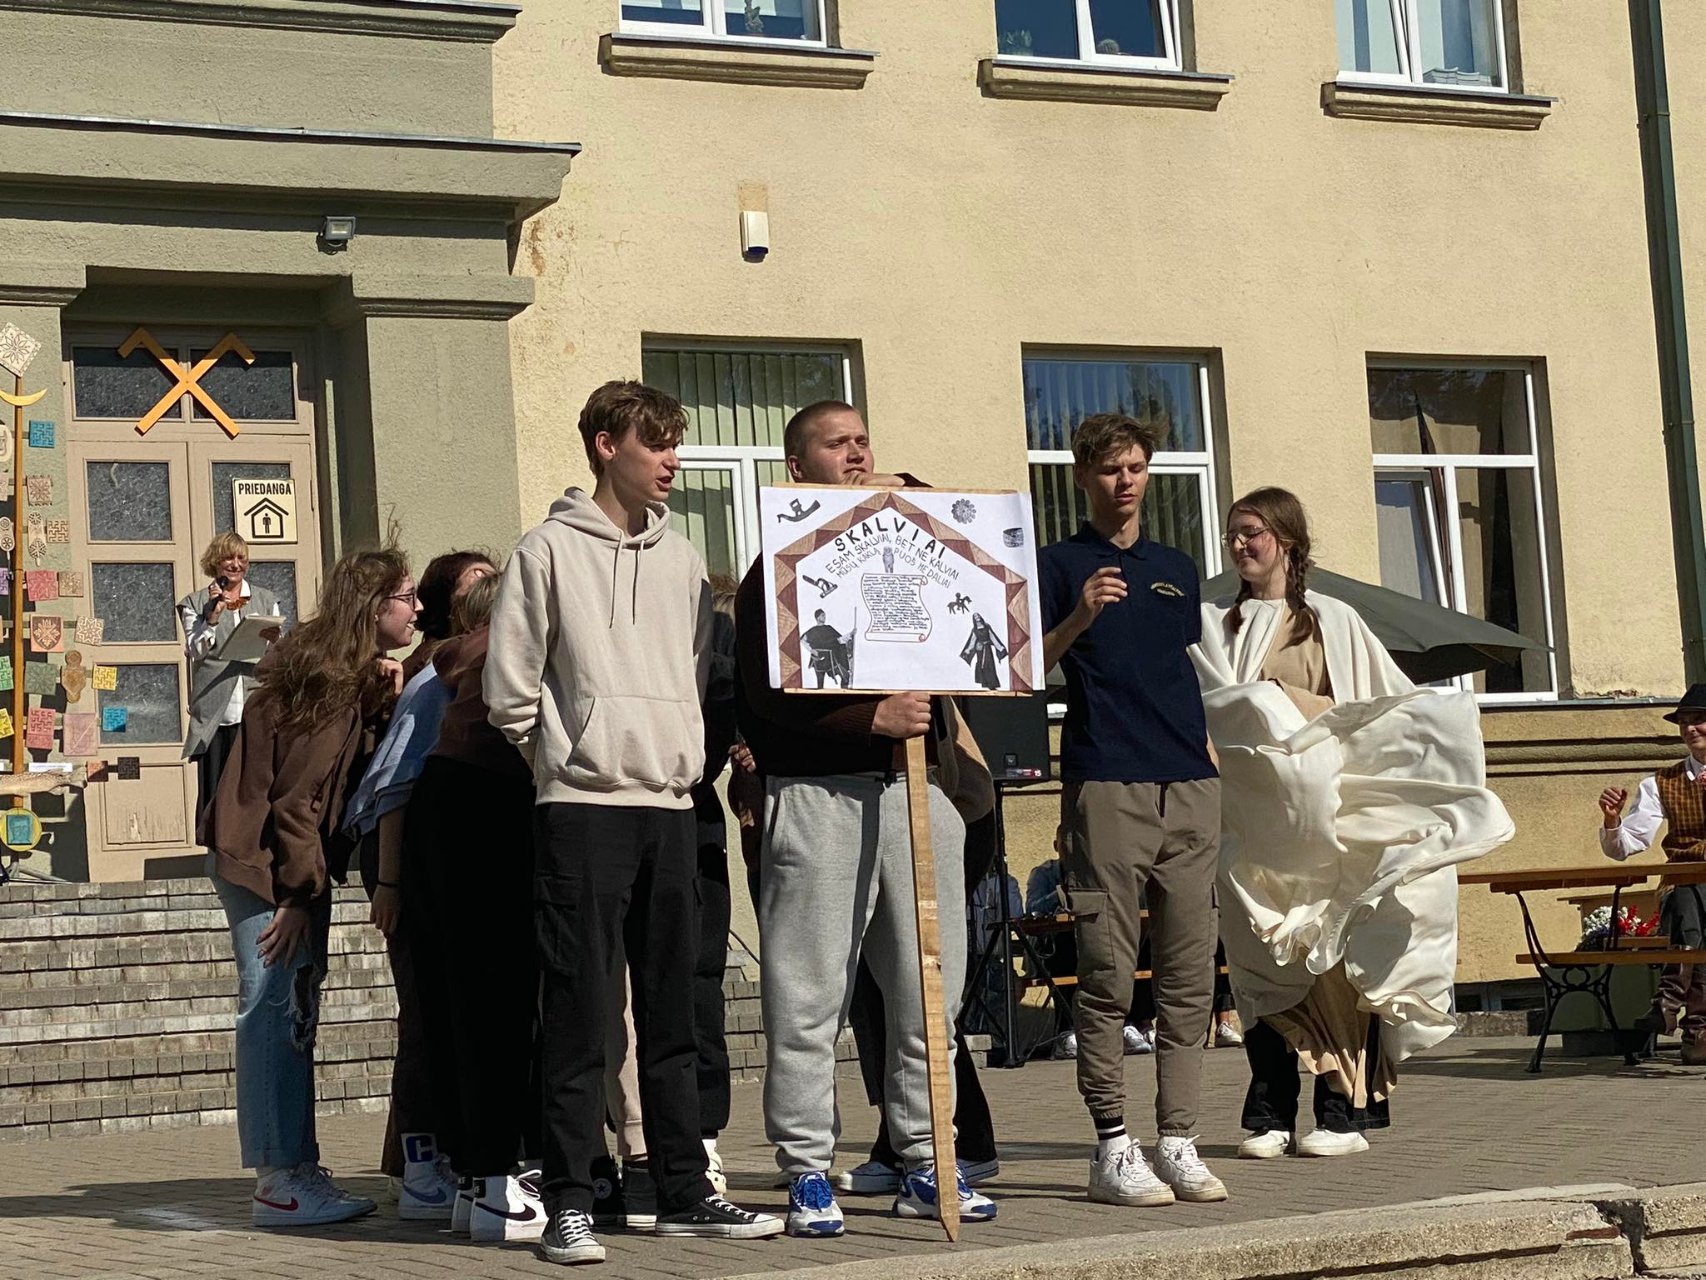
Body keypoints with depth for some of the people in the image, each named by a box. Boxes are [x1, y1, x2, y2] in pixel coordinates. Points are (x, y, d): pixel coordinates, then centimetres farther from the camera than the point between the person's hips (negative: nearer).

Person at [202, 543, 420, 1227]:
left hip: (289, 861, 10)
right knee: (275, 1010, -10)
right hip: (263, 860, -10)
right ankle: (279, 1183, -10)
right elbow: (297, 794, -19)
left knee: (291, 1015, 10)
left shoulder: (350, 675, 15)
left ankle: (297, 1172, 13)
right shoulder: (328, 678, -16)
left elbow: (358, 765, 9)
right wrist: (300, 893, -19)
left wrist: (381, 701, -4)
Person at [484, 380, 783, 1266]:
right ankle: (568, 1203, -1)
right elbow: (509, 685, -2)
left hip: (670, 806, 5)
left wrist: (687, 757, 11)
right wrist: (565, 755, 4)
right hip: (584, 805, -5)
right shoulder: (549, 551, -2)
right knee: (578, 1014, -5)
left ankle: (685, 1193, 16)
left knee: (673, 1016, 10)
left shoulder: (681, 560, 14)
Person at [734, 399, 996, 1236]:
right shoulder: (776, 574, 1)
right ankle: (808, 1172, 3)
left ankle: (926, 1163, 14)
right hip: (817, 793, -5)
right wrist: (871, 718, -18)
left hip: (916, 787, 5)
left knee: (929, 989, 5)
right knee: (809, 994, -3)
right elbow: (769, 694, -8)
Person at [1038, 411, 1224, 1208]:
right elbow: (1026, 669, -4)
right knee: (1107, 977, -5)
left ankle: (1178, 1142, 7)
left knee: (1189, 976, 3)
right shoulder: (1061, 566, 6)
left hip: (1189, 789, 5)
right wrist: (1078, 618, -19)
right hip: (1105, 789, -5)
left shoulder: (1177, 570, 20)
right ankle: (1112, 1147, -1)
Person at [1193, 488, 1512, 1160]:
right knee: (1265, 965, -1)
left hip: (1331, 813, -1)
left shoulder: (1335, 622, 12)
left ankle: (1345, 1110, -5)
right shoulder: (1215, 625, 13)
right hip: (1256, 818, 1)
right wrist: (1312, 708, -11)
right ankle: (1270, 1114, 2)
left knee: (1340, 959, -7)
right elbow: (1222, 700, -4)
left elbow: (1397, 701, 13)